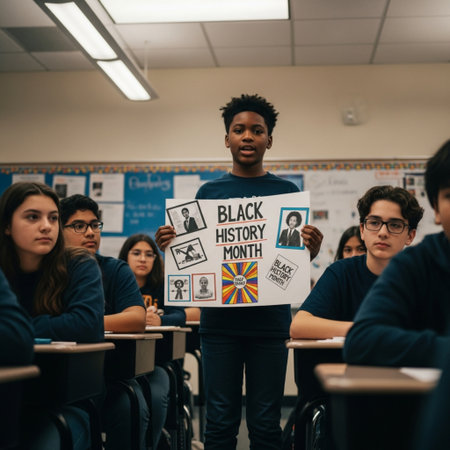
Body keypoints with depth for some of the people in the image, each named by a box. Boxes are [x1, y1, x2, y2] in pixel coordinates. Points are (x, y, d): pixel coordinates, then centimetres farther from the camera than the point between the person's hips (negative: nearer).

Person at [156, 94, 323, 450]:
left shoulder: (287, 191, 7)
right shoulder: (209, 192, 9)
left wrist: (313, 248, -15)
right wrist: (168, 245, -10)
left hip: (269, 322, 0)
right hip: (220, 320, 1)